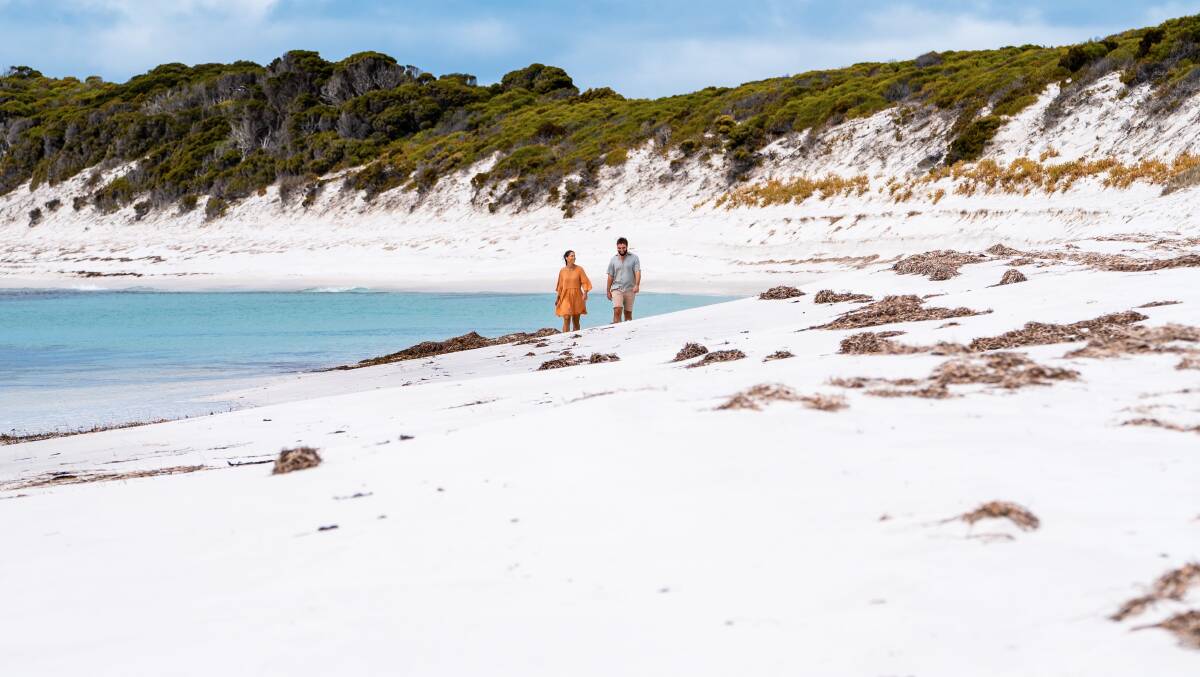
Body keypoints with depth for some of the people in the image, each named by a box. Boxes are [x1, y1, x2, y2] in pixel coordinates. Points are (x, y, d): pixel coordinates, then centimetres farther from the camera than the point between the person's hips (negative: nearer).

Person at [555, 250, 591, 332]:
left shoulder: (579, 269, -1)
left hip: (577, 297, 0)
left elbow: (585, 282, -4)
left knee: (576, 321, 7)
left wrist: (585, 293, -20)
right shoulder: (562, 271, 3)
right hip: (566, 297, 0)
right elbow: (560, 286, 11)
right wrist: (558, 298, 14)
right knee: (566, 320, -10)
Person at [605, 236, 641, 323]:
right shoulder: (613, 260, 7)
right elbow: (610, 276, 11)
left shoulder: (634, 258, 1)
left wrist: (637, 285, -23)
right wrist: (608, 291, 10)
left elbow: (637, 272, -8)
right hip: (616, 289, 0)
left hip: (629, 289, 0)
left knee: (628, 313, 5)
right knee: (617, 310, -17)